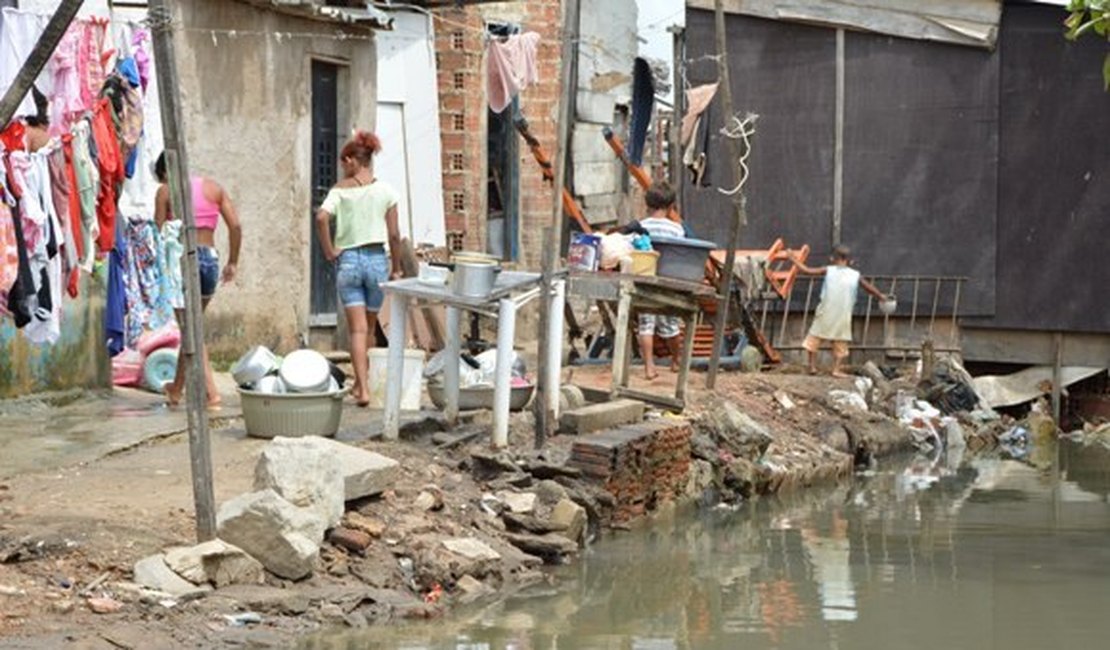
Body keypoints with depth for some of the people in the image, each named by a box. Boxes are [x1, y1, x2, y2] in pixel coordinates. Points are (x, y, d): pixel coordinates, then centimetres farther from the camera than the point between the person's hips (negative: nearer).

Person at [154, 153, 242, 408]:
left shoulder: (165, 191, -1)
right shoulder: (214, 188, 10)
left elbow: (159, 234, -3)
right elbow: (235, 226, 3)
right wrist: (233, 262, 11)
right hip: (210, 258, 5)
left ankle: (211, 394, -10)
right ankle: (177, 388, 31)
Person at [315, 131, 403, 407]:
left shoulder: (341, 189, -1)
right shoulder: (385, 190, 2)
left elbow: (322, 217, -19)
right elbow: (394, 234, 1)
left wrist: (329, 250, -7)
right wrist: (396, 268, 11)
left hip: (349, 260, -1)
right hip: (377, 259, 1)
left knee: (357, 329, -2)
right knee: (368, 327, 16)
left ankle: (363, 388, -14)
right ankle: (360, 382, 26)